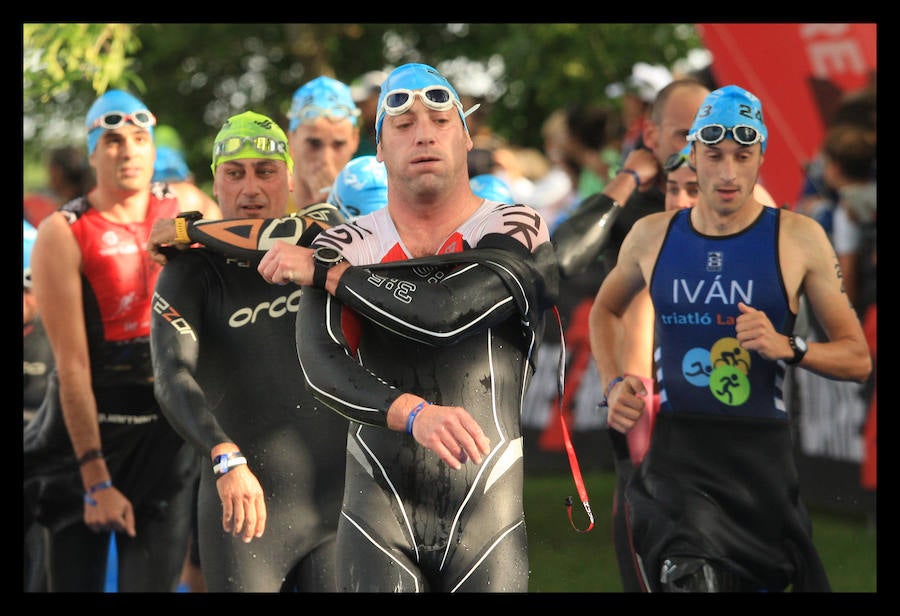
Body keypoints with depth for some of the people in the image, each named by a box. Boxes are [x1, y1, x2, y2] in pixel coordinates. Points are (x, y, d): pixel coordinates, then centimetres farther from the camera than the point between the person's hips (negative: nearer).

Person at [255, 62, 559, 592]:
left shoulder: (516, 235, 0)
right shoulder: (348, 247, 7)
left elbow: (444, 311, -18)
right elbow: (321, 361, -11)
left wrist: (323, 272, -6)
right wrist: (414, 414, -29)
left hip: (490, 509, -1)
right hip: (380, 508, 1)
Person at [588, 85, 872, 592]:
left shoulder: (798, 238, -1)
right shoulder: (652, 236, 6)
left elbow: (858, 359, 1)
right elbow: (605, 311, 27)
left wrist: (787, 348, -16)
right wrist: (613, 386, 11)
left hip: (762, 457, 0)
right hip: (676, 455, 0)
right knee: (690, 579, -25)